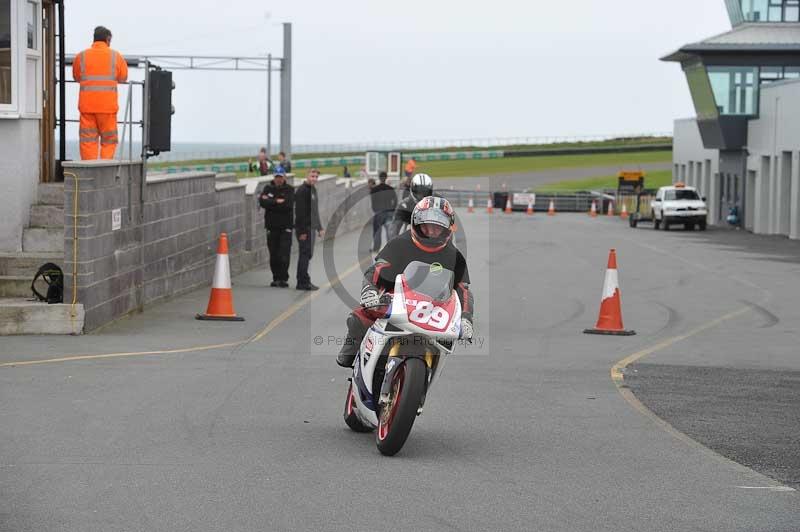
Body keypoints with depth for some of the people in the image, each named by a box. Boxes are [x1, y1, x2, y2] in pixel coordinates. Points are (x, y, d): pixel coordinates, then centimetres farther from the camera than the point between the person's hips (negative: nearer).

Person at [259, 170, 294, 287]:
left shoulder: (289, 189, 1)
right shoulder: (268, 188, 8)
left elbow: (288, 205, -15)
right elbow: (262, 202, -8)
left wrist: (270, 202, -11)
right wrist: (277, 202, -13)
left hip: (285, 226, -3)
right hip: (271, 226, 3)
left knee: (284, 254, -10)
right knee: (273, 255, 5)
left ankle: (284, 279, -5)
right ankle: (276, 278, 14)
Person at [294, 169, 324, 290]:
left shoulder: (313, 190, 17)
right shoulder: (302, 190, -13)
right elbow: (299, 212, -19)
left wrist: (319, 228, 22)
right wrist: (302, 231, -22)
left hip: (311, 228, 9)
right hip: (304, 229, -9)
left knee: (308, 255, 12)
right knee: (305, 254, -8)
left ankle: (303, 281, 17)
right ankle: (303, 282, -7)